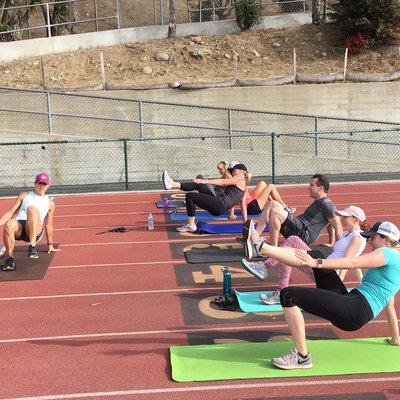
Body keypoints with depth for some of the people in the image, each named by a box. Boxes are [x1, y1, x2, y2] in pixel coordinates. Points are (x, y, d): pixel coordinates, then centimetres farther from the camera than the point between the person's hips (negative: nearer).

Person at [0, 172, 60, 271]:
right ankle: (10, 258, -23)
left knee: (32, 209, -33)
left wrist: (50, 245, 28)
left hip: (35, 231, -1)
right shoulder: (24, 196, 24)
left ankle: (32, 247, -36)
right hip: (19, 227, 1)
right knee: (9, 224, -38)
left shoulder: (50, 203, 21)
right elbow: (10, 212, 20)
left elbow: (48, 226, 26)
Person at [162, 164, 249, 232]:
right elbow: (244, 207, 24)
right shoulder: (242, 185, 26)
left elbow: (222, 182, -12)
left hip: (219, 205, -10)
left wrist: (206, 181, -18)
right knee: (198, 184, 7)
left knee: (190, 196, -11)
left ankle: (191, 225, -6)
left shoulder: (239, 179, 0)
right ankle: (172, 184, -3)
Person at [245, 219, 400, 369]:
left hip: (356, 311, -10)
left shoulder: (387, 253, -2)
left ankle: (302, 357, -13)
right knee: (315, 256, 6)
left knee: (288, 295, -20)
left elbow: (353, 263, -15)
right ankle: (261, 247, -7)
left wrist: (317, 263, -19)